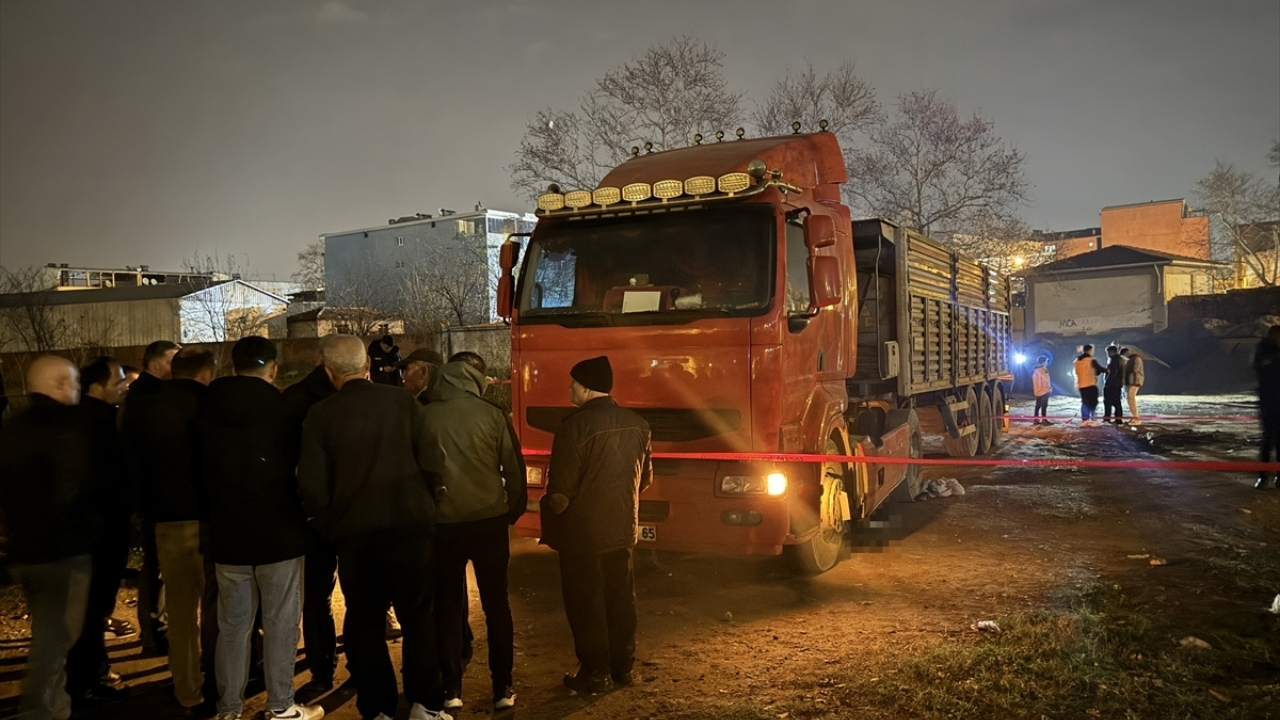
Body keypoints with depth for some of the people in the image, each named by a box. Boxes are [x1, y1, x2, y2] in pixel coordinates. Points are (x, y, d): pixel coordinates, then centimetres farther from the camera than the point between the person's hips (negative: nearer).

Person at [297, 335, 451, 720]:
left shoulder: (321, 414, -5)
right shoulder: (403, 401, -5)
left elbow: (312, 484, -5)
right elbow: (429, 461, -3)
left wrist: (329, 526, 9)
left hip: (355, 531, 0)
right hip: (409, 523, 0)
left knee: (364, 621, 13)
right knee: (417, 615, 12)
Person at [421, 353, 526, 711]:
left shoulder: (425, 416, -4)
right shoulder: (492, 414, -6)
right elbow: (513, 467, -2)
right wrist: (515, 510, 12)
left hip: (443, 523, 1)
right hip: (489, 520, 0)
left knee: (448, 606, 12)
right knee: (496, 604, 10)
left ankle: (452, 688, 16)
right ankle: (503, 688, 13)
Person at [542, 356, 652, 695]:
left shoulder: (576, 425, -20)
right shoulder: (637, 424, 2)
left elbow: (561, 485, -18)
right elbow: (645, 476, 11)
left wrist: (552, 513, 1)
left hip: (583, 531, -6)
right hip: (622, 527, 7)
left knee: (586, 602, 5)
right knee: (621, 598, 15)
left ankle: (595, 672, 13)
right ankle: (622, 666, 25)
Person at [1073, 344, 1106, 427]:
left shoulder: (1077, 361, 8)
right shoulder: (1091, 360, -11)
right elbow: (1099, 369, -1)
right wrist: (1107, 370, 19)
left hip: (1081, 384, 6)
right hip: (1091, 384, -6)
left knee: (1084, 402, 11)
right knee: (1093, 402, -1)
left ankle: (1084, 420, 7)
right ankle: (1092, 420, -5)